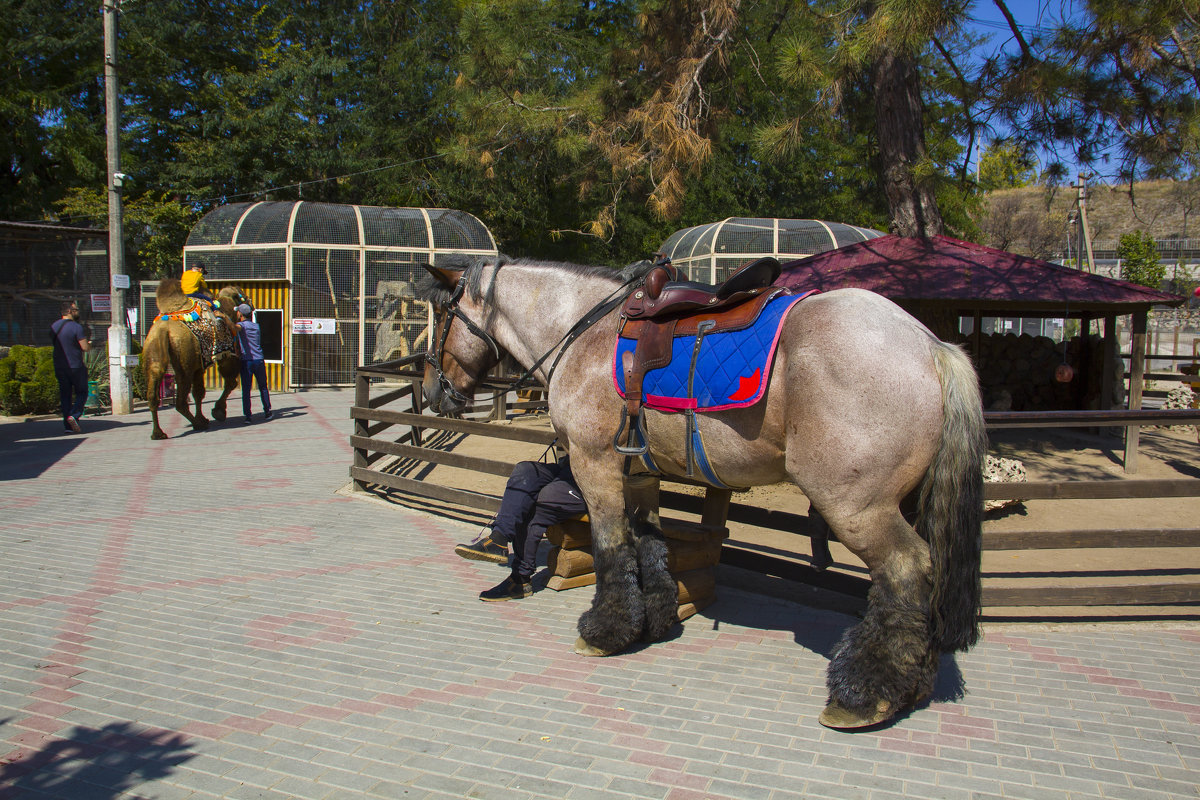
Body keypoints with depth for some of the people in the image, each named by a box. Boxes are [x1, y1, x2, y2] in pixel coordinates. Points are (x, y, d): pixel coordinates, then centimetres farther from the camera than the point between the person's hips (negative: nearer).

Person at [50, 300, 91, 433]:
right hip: (76, 366, -6)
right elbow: (85, 348, -15)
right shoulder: (76, 327, -13)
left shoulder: (54, 326, 8)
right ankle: (74, 415, -14)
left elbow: (54, 343, 19)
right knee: (81, 392, 7)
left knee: (65, 394, 9)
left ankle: (68, 425, 7)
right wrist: (89, 344, 6)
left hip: (59, 366, 6)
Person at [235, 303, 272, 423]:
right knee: (263, 387, 17)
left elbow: (235, 327, -30)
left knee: (246, 389, -2)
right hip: (259, 360, 4)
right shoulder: (256, 325, 12)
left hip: (246, 361, -4)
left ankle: (247, 416, -6)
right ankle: (267, 412, 23)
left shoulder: (242, 325, -5)